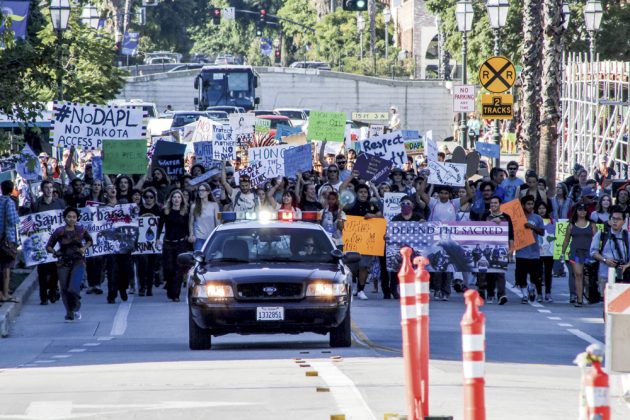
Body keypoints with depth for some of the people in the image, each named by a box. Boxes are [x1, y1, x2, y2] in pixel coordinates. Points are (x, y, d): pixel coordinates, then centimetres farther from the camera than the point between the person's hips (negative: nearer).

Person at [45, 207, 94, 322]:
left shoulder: (81, 230, 0)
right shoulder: (59, 232, -3)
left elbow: (90, 241, 18)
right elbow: (49, 246, 4)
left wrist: (84, 248, -1)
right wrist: (54, 252, -17)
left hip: (78, 261, -1)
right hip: (63, 263, 1)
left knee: (73, 288, -18)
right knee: (64, 290, 0)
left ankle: (76, 308, 9)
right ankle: (69, 314, 20)